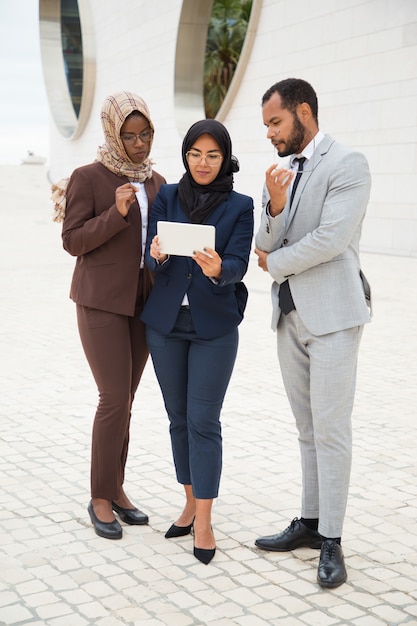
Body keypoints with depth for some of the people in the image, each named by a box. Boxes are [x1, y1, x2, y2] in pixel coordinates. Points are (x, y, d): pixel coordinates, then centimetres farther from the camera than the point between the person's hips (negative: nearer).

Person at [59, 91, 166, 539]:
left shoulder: (156, 181, 10)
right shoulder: (88, 177, -6)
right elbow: (72, 241, -9)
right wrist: (116, 213, -21)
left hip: (143, 302, 5)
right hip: (101, 303, -5)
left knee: (125, 401, 9)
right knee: (114, 399, -8)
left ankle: (116, 490, 20)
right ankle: (100, 498, 7)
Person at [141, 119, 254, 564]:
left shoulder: (240, 206, -1)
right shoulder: (167, 196, 5)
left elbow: (238, 264, -11)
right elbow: (151, 256, -2)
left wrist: (217, 269, -34)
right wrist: (158, 255, -25)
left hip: (214, 326, -3)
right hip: (165, 322, 3)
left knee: (203, 421, -5)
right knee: (179, 419, 10)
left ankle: (204, 523, 3)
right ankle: (191, 504, 25)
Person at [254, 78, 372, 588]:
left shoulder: (347, 165, -8)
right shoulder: (281, 171, 13)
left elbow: (331, 239, -18)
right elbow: (264, 245, 7)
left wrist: (275, 264, -5)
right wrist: (275, 206, -13)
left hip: (332, 311, -7)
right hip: (290, 313, 7)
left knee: (330, 427, -5)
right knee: (307, 427, 13)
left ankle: (331, 541, 3)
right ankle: (310, 522, 22)